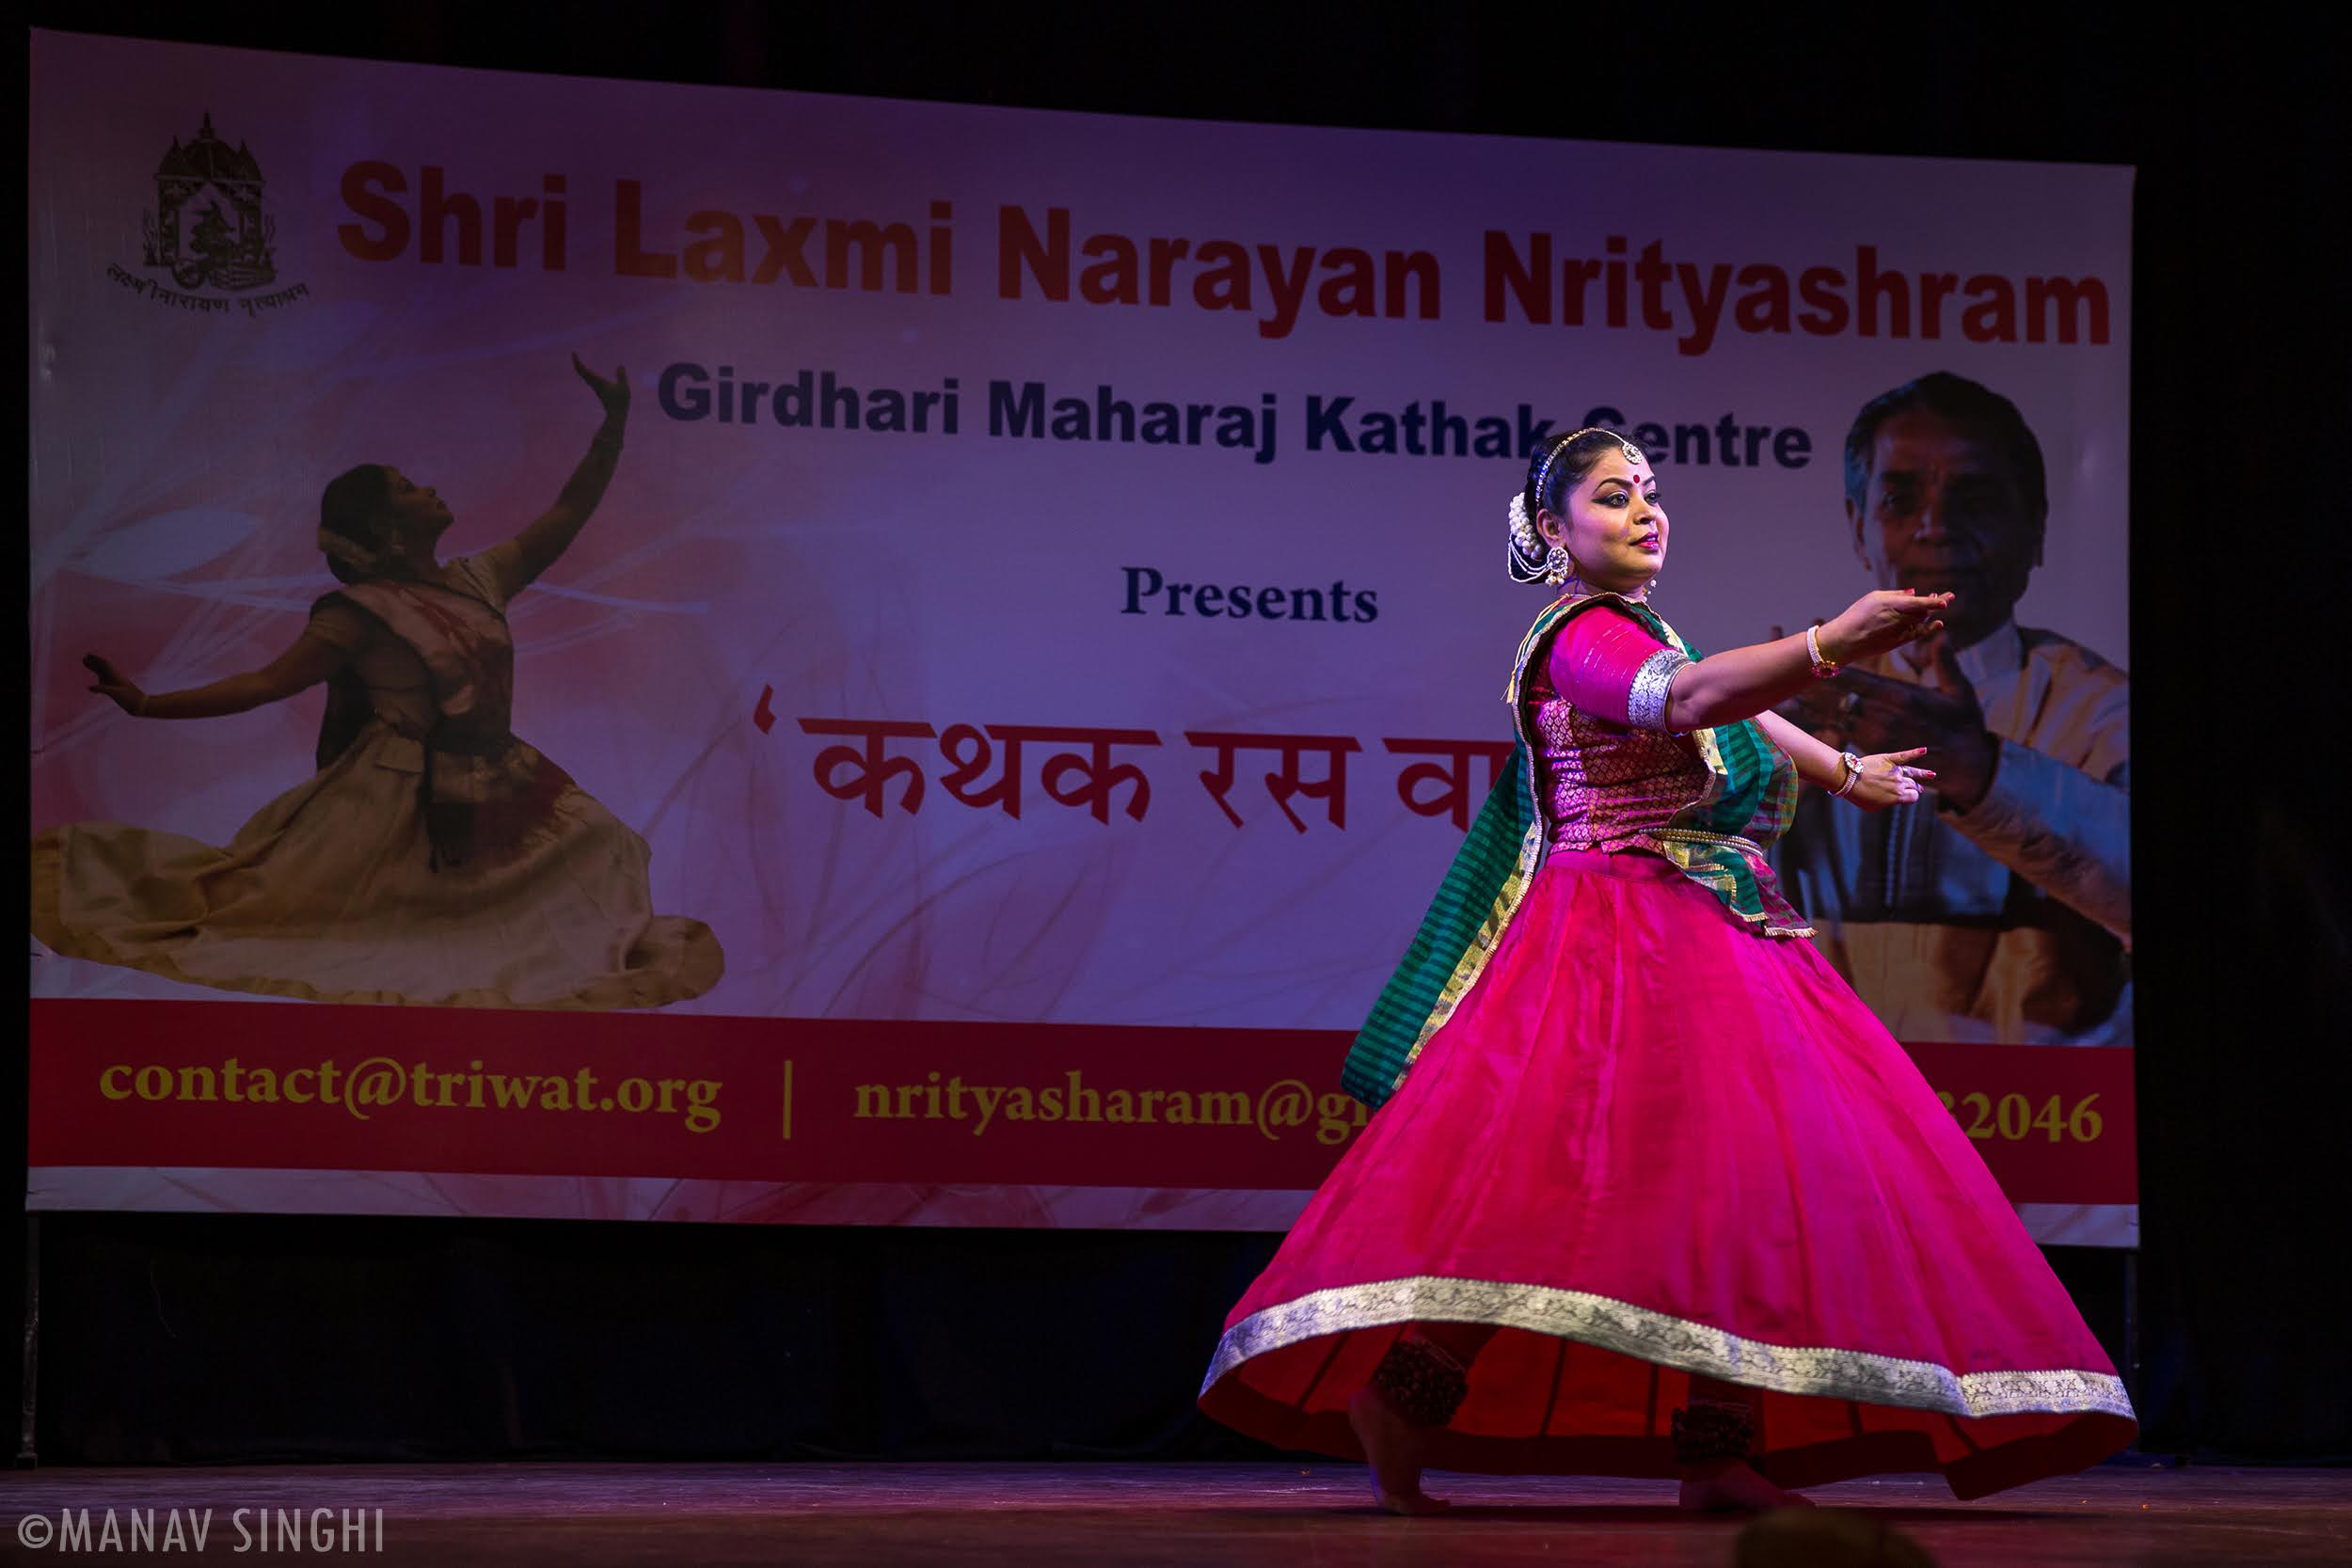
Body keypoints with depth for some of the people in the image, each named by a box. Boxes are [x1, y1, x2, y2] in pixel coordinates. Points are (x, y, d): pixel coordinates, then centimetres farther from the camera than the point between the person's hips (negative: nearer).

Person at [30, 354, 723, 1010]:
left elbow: (567, 515, 14)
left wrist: (614, 424, 9)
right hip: (404, 798, -6)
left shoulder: (478, 581, 9)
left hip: (493, 790, 6)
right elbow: (268, 681, -15)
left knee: (597, 841, 0)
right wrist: (148, 705, -24)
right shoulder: (362, 612, -10)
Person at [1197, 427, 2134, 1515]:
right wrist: (1834, 643, -43)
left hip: (1709, 937, 10)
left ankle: (1718, 1451, -2)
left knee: (1734, 1165, 1)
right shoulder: (1580, 637, -11)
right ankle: (1398, 1397, -17)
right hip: (1625, 928, -10)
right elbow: (1688, 699, -31)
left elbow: (1737, 718, 38)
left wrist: (1843, 773, 52)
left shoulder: (1638, 630, 19)